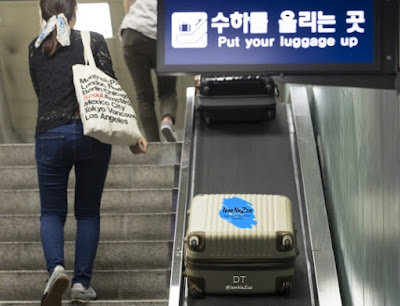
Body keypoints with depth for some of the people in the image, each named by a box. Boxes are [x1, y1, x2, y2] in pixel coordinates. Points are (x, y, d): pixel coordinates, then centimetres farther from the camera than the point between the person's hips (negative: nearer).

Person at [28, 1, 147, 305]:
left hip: (49, 135, 1)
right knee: (88, 211, 13)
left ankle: (56, 268, -15)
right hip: (92, 134, -1)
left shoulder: (35, 48, 10)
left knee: (52, 211, 10)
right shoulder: (93, 40, 2)